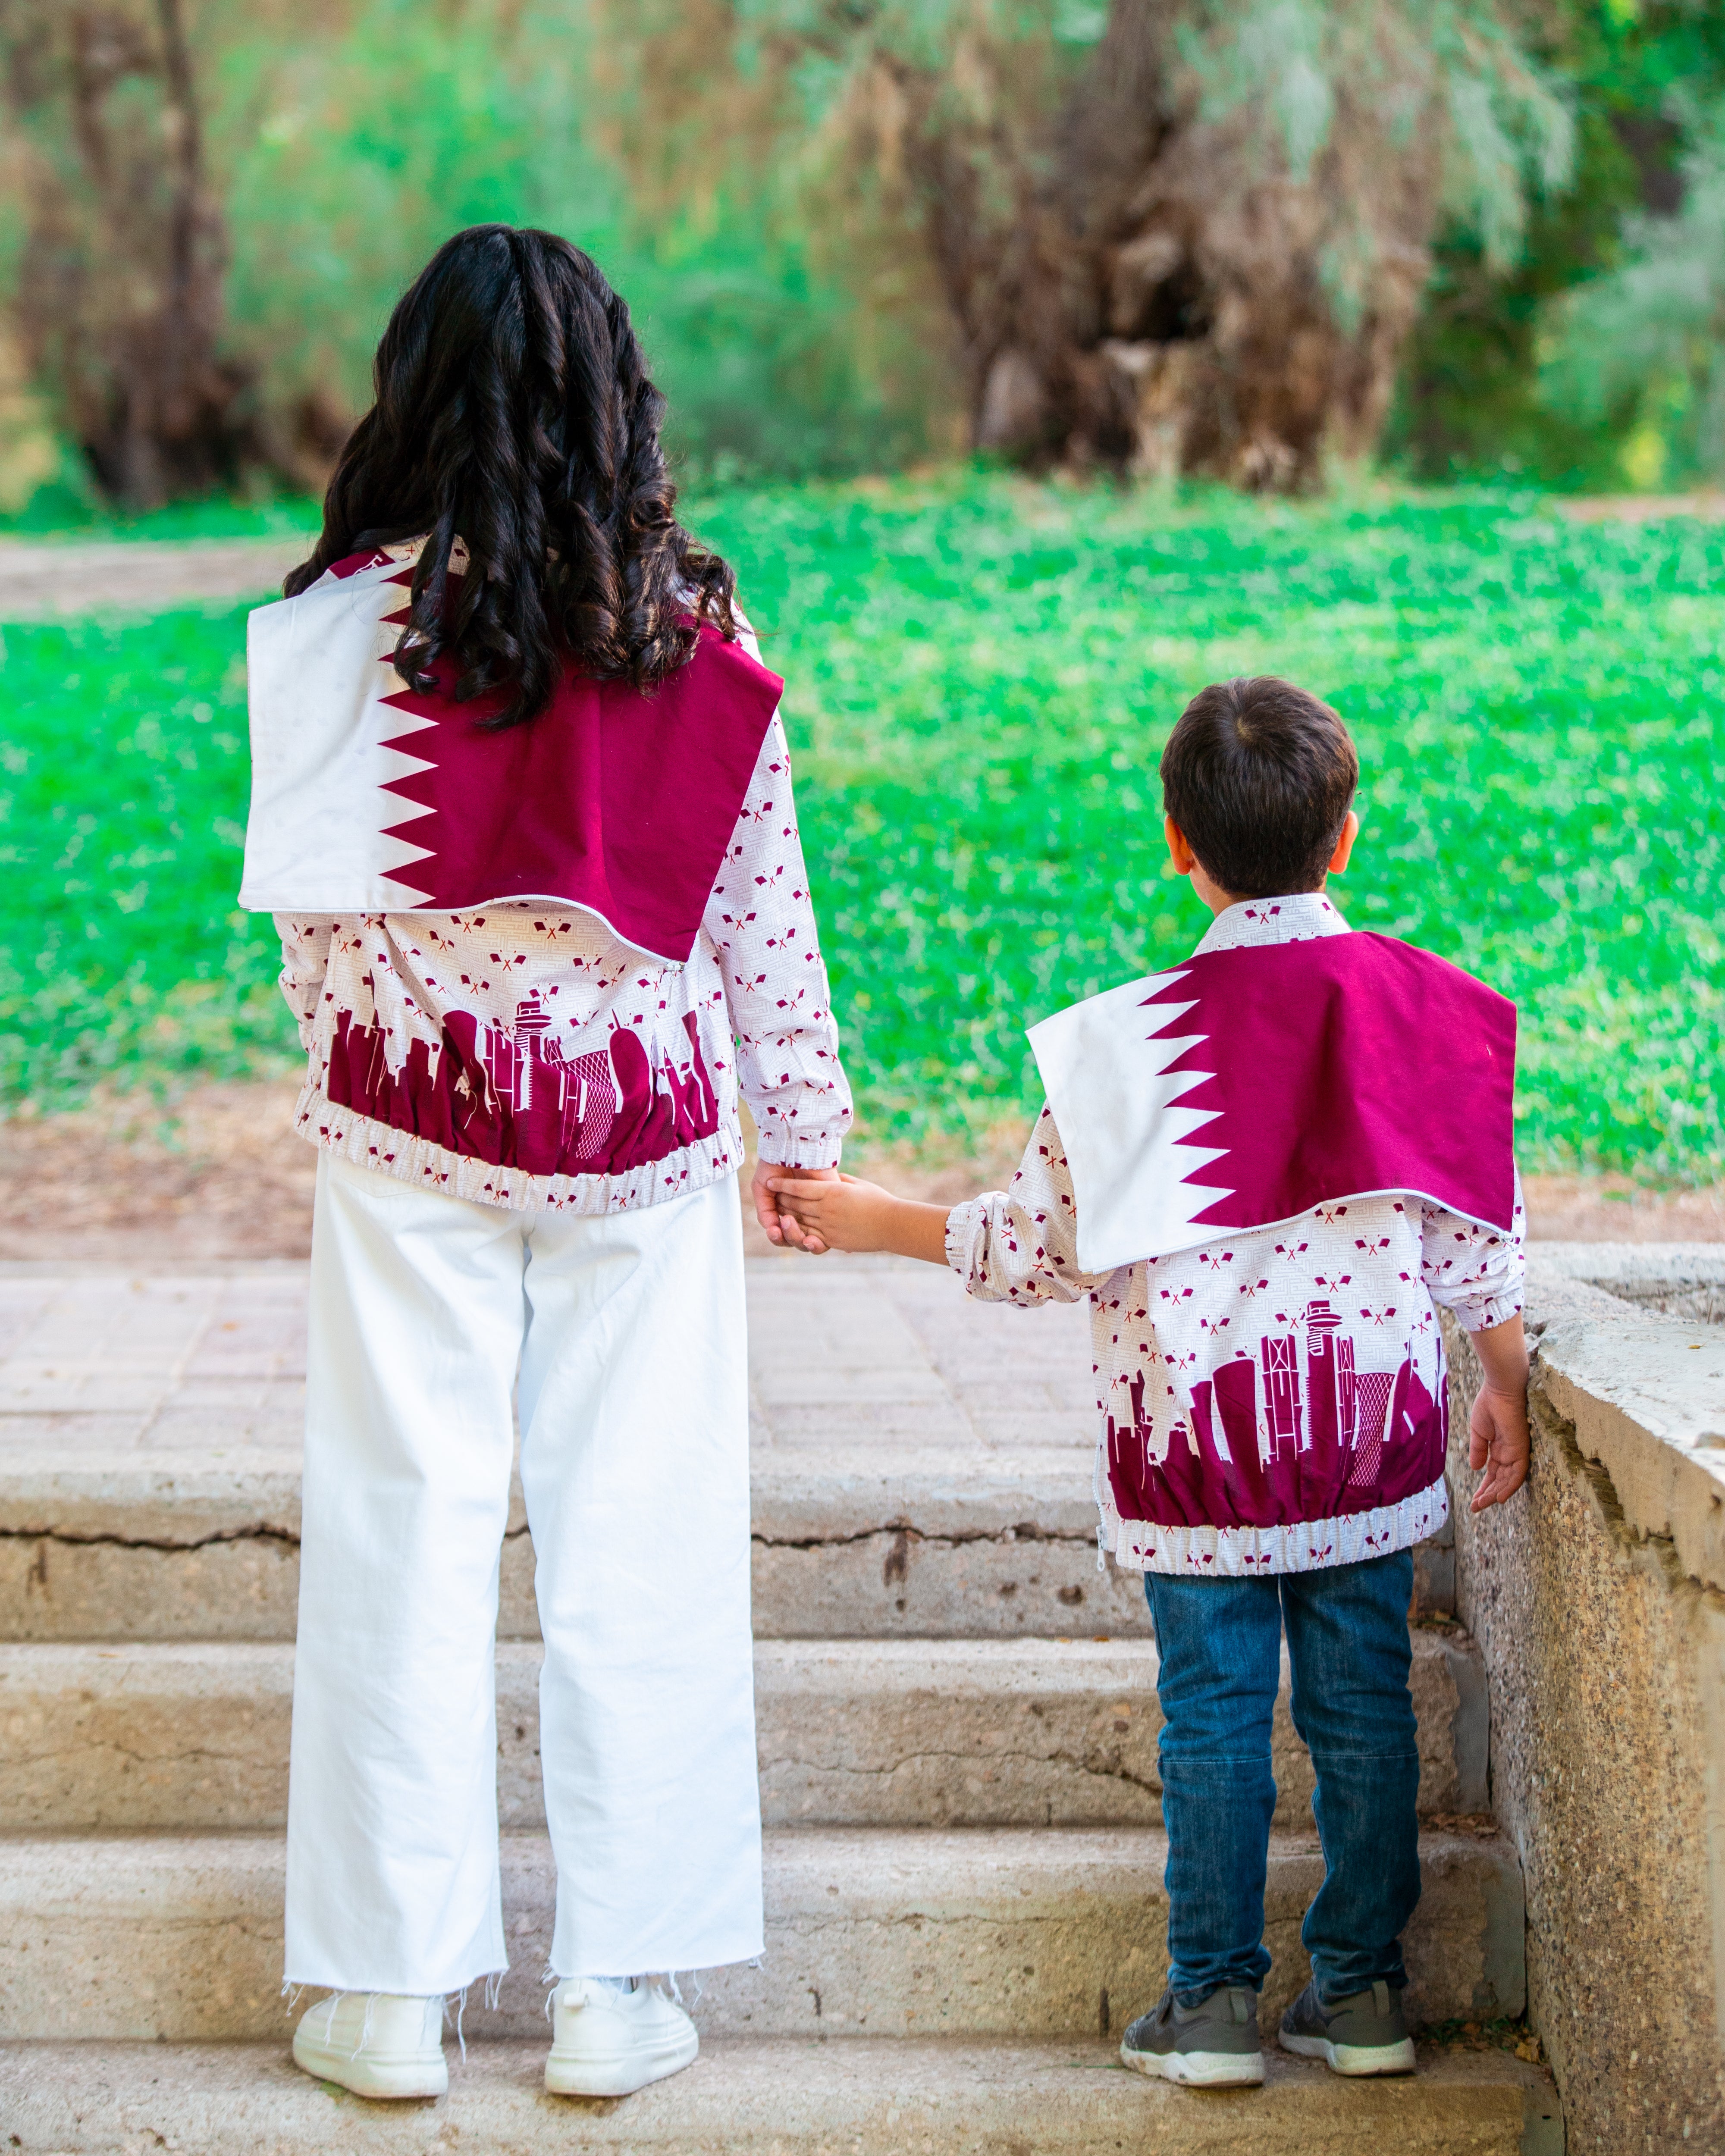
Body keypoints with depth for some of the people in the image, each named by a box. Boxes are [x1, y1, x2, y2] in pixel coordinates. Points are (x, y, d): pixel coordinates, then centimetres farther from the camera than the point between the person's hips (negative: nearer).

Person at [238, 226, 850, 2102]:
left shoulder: (345, 629, -8)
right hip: (642, 1117, 1)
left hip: (409, 1120, -1)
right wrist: (802, 1133, 13)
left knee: (407, 1528, 7)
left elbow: (310, 907, -1)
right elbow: (761, 912, 2)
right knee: (635, 1542, 7)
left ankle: (391, 1989, 13)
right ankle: (616, 1986, 12)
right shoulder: (695, 640, -4)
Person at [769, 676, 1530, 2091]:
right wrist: (1506, 1386, 13)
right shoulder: (1425, 1008, -3)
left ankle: (1215, 1996, 11)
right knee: (1364, 1700, 10)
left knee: (1214, 1711, 6)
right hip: (1374, 1421, 2)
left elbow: (1049, 1244, -5)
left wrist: (880, 1223, 8)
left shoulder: (1129, 1038, -11)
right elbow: (1476, 1232, 1)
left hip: (1195, 1430, -2)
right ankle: (1362, 1988, 16)